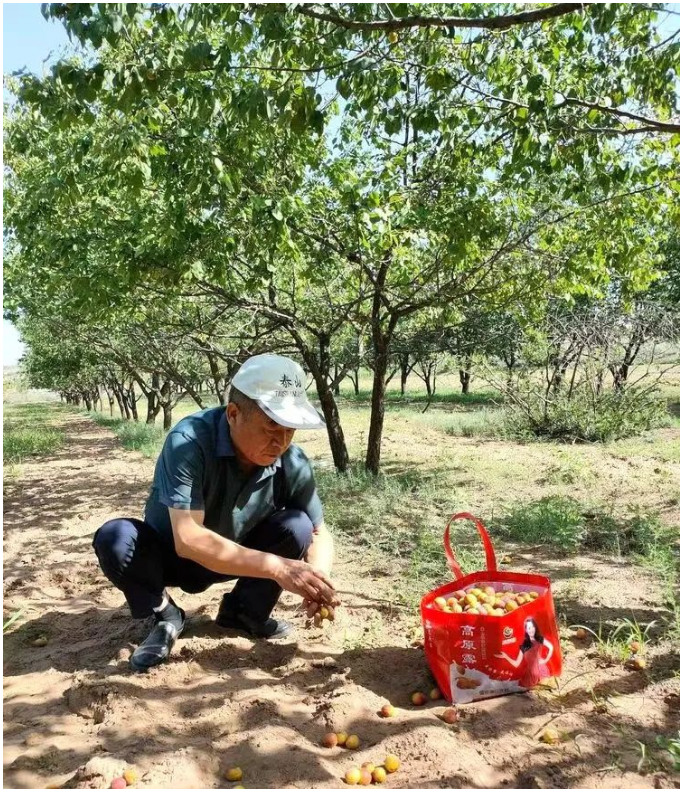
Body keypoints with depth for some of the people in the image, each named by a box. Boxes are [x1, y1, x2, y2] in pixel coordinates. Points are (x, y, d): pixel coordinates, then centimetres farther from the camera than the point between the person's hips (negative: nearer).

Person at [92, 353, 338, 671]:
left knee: (297, 527, -22)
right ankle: (165, 617, -4)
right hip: (169, 554, -2)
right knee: (114, 538, -32)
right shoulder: (188, 441, -35)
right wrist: (277, 568, -49)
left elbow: (319, 532, -11)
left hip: (237, 557, 3)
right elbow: (188, 539, -41)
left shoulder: (292, 463, -22)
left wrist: (318, 575, -35)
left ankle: (244, 611, 3)